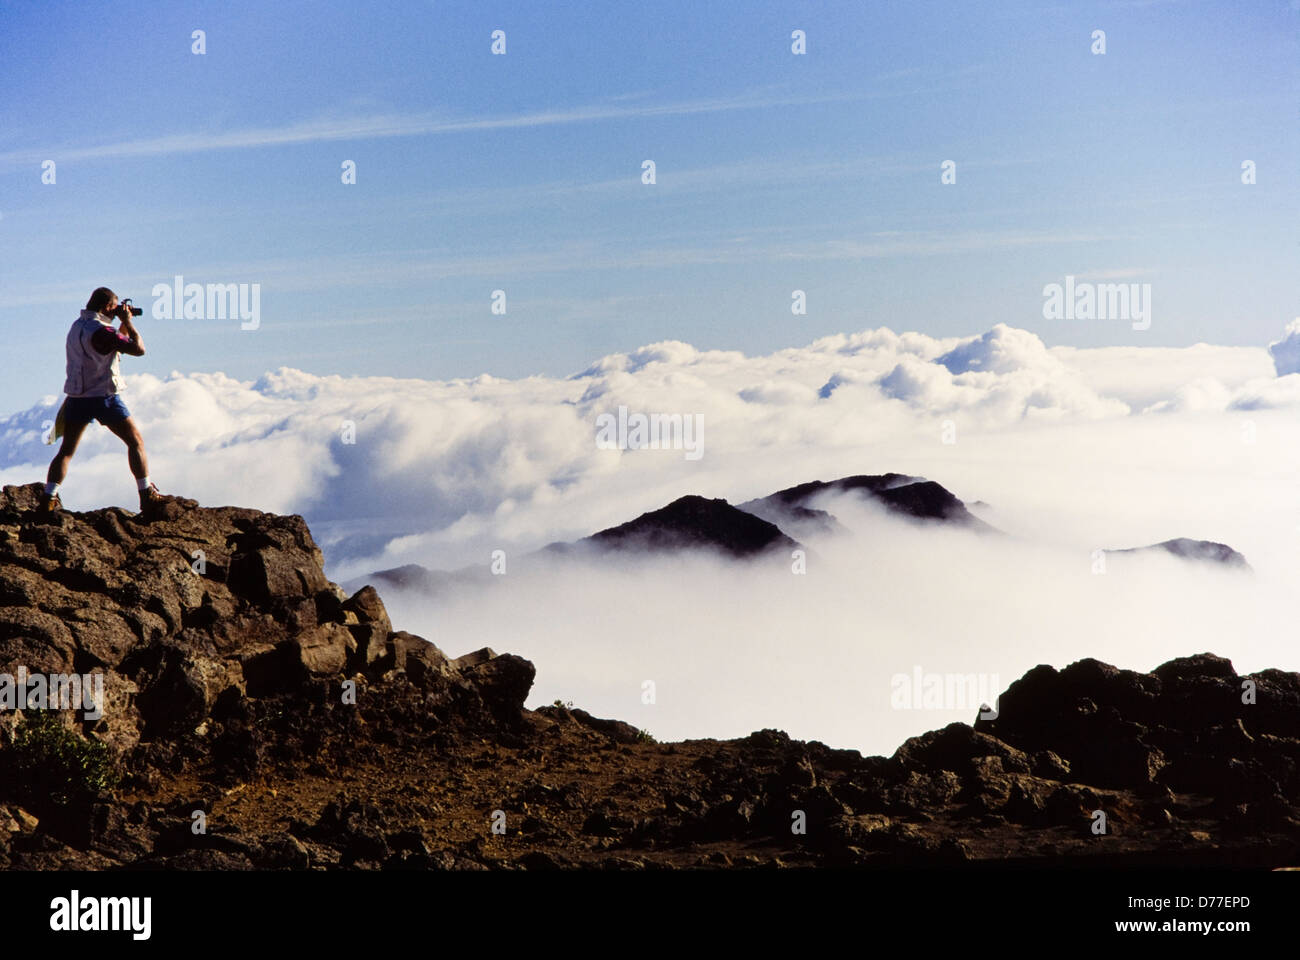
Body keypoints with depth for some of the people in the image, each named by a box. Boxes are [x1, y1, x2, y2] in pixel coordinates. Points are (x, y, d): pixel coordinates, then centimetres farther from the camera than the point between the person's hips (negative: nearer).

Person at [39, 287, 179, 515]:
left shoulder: (78, 326, 10)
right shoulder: (100, 331, -18)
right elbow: (139, 349, -19)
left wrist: (123, 325, 17)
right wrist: (127, 321, -8)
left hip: (77, 397, 7)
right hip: (104, 396, -7)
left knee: (66, 451, 11)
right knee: (136, 441, 6)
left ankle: (48, 499, 0)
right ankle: (148, 496, 4)